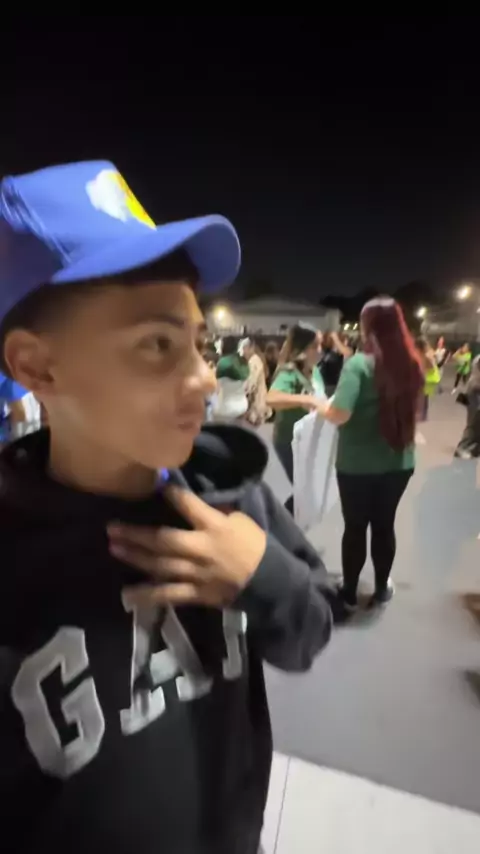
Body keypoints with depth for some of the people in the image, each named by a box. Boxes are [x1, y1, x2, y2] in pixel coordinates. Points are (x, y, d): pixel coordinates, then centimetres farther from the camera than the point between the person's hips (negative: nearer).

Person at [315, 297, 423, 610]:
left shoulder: (359, 364, -18)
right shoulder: (411, 365, 0)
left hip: (358, 464, -4)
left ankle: (349, 593, 27)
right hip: (399, 462, 4)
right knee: (384, 525, 18)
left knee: (355, 527, 12)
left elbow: (339, 414, -25)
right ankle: (382, 589, 34)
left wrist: (321, 405, -6)